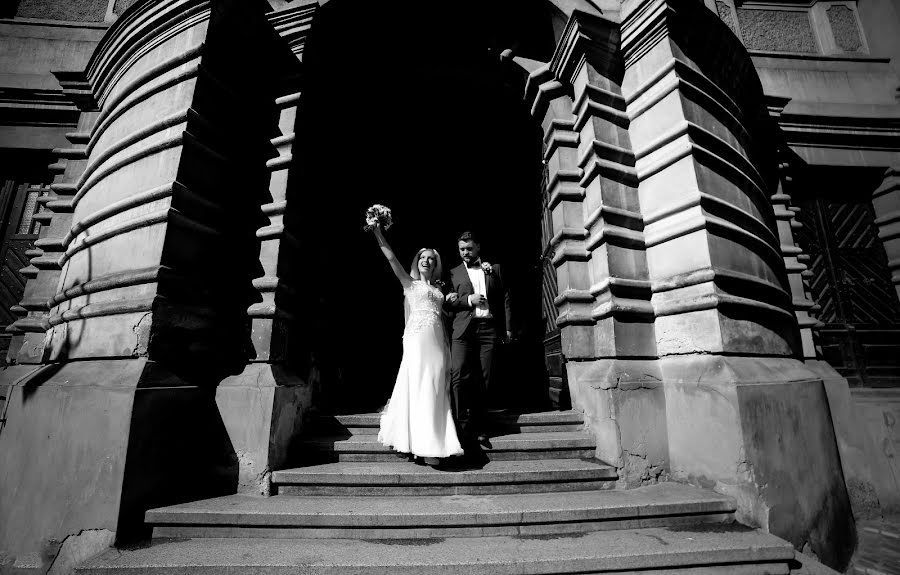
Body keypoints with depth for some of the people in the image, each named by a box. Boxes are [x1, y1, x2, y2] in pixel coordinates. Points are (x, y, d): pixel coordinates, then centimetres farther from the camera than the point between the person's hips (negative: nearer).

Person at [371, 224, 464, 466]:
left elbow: (441, 317, 20)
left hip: (437, 340, 4)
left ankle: (431, 446, 11)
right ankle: (425, 446, -2)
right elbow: (391, 257, 0)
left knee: (435, 389, 2)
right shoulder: (409, 283, 9)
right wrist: (378, 233, -5)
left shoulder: (438, 288, 21)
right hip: (417, 337, -4)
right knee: (420, 386, -7)